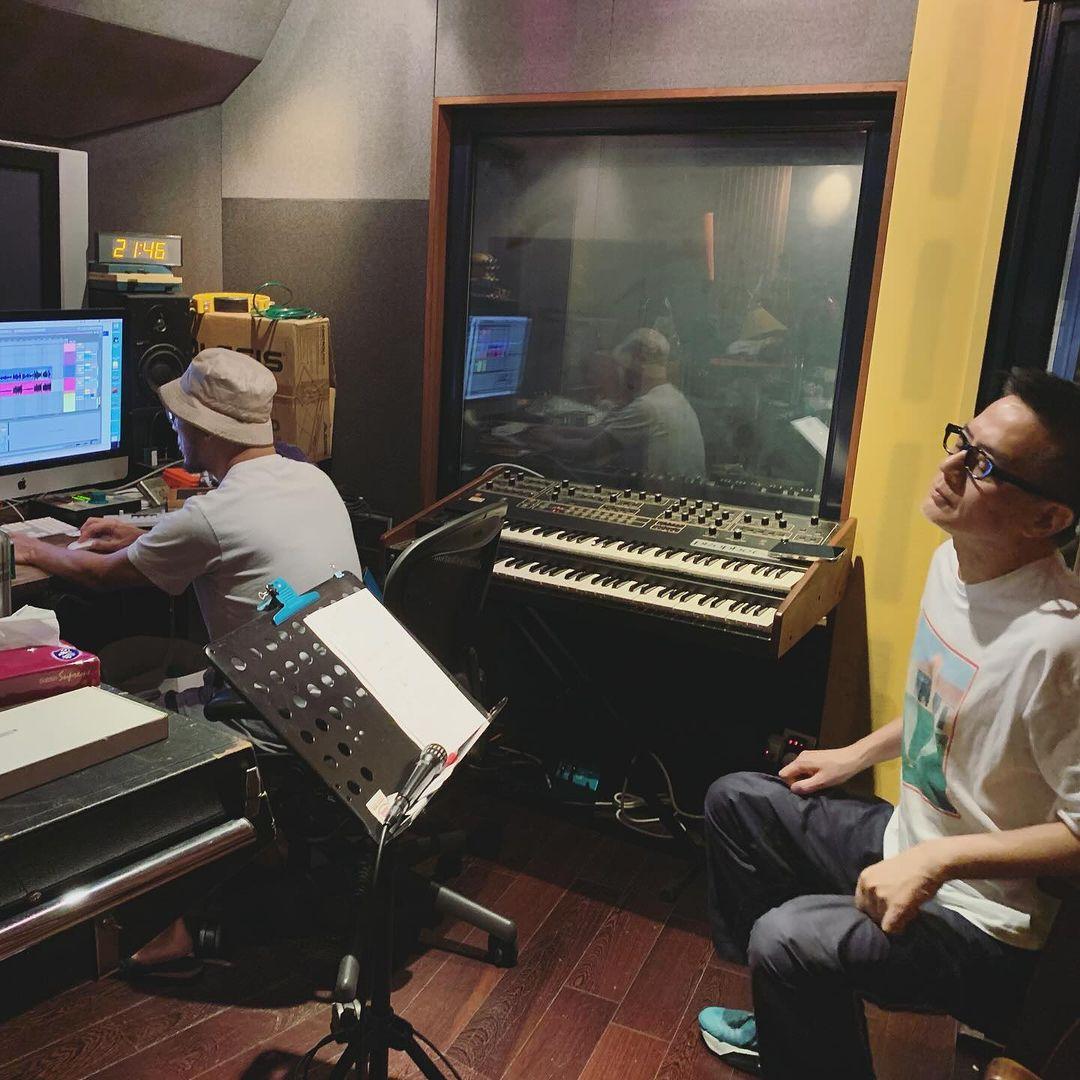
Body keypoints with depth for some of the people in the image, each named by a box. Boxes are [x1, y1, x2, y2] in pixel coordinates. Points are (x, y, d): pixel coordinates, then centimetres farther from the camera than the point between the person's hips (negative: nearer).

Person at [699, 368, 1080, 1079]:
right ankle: (789, 1023, 27)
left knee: (787, 940, -30)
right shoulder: (954, 560, -3)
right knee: (735, 799, 16)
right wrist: (859, 753, 16)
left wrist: (939, 858, -29)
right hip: (905, 841, 9)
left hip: (983, 920, -9)